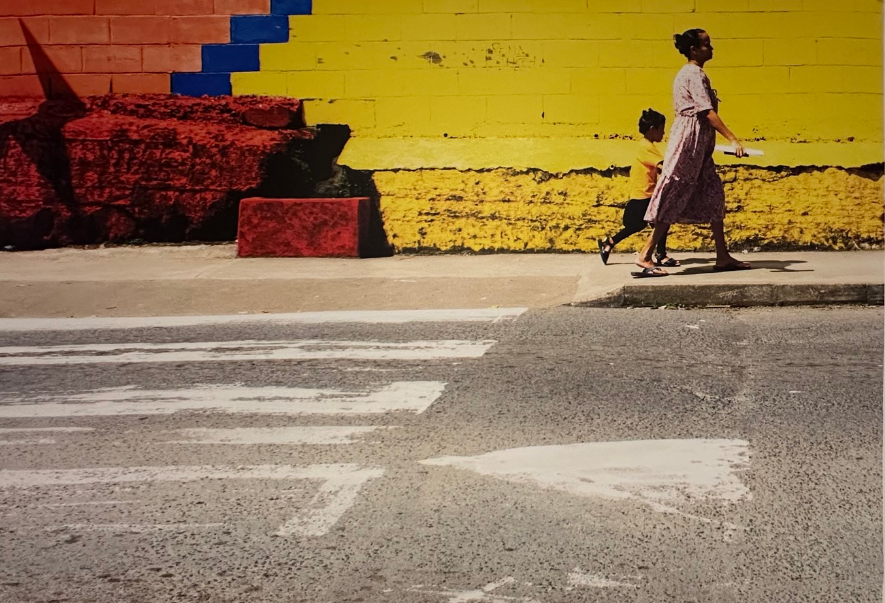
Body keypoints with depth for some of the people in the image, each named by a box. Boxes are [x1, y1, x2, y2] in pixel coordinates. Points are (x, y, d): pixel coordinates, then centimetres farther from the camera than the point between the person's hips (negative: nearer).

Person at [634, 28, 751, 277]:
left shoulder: (687, 73, 16)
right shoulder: (695, 75, -14)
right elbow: (708, 112, -22)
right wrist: (733, 139, -26)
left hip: (697, 144, 10)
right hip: (690, 141, -10)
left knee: (714, 196, 9)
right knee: (673, 198, -8)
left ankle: (723, 257, 12)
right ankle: (645, 257, -5)